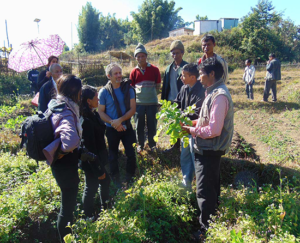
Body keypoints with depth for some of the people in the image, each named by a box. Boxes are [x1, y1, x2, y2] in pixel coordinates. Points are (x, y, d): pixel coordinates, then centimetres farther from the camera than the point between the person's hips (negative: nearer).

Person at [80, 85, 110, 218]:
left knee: (105, 181, 24)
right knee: (91, 189, 10)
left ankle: (105, 207, 48)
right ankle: (89, 217, 33)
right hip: (91, 163, -9)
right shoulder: (86, 121, -29)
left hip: (99, 158, 9)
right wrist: (98, 171, -18)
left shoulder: (93, 114, 0)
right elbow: (90, 148, -26)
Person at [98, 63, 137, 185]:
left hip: (127, 127, 1)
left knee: (131, 154, 5)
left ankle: (130, 178, 27)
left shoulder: (128, 88, -5)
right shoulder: (104, 92, -8)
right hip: (111, 129, 0)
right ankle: (116, 180, 34)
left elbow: (133, 109, -8)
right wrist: (113, 123, -20)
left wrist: (120, 120, -21)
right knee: (113, 156, 14)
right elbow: (101, 112, -6)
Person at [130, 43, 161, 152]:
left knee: (152, 124, 7)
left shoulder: (154, 69, 0)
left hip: (152, 102, -1)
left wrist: (152, 94, 2)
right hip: (138, 103, 1)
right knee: (139, 124, 8)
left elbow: (158, 86, 7)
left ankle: (152, 143, 25)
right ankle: (140, 144, 24)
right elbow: (131, 87, 11)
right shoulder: (134, 71, 4)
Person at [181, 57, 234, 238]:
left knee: (205, 191, 3)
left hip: (209, 151, -10)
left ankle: (207, 228, 20)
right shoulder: (214, 92, 8)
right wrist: (193, 123, 5)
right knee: (211, 187, 24)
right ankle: (212, 219, 43)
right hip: (208, 149, 10)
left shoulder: (219, 96, -24)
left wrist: (192, 130, -15)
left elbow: (214, 130, -27)